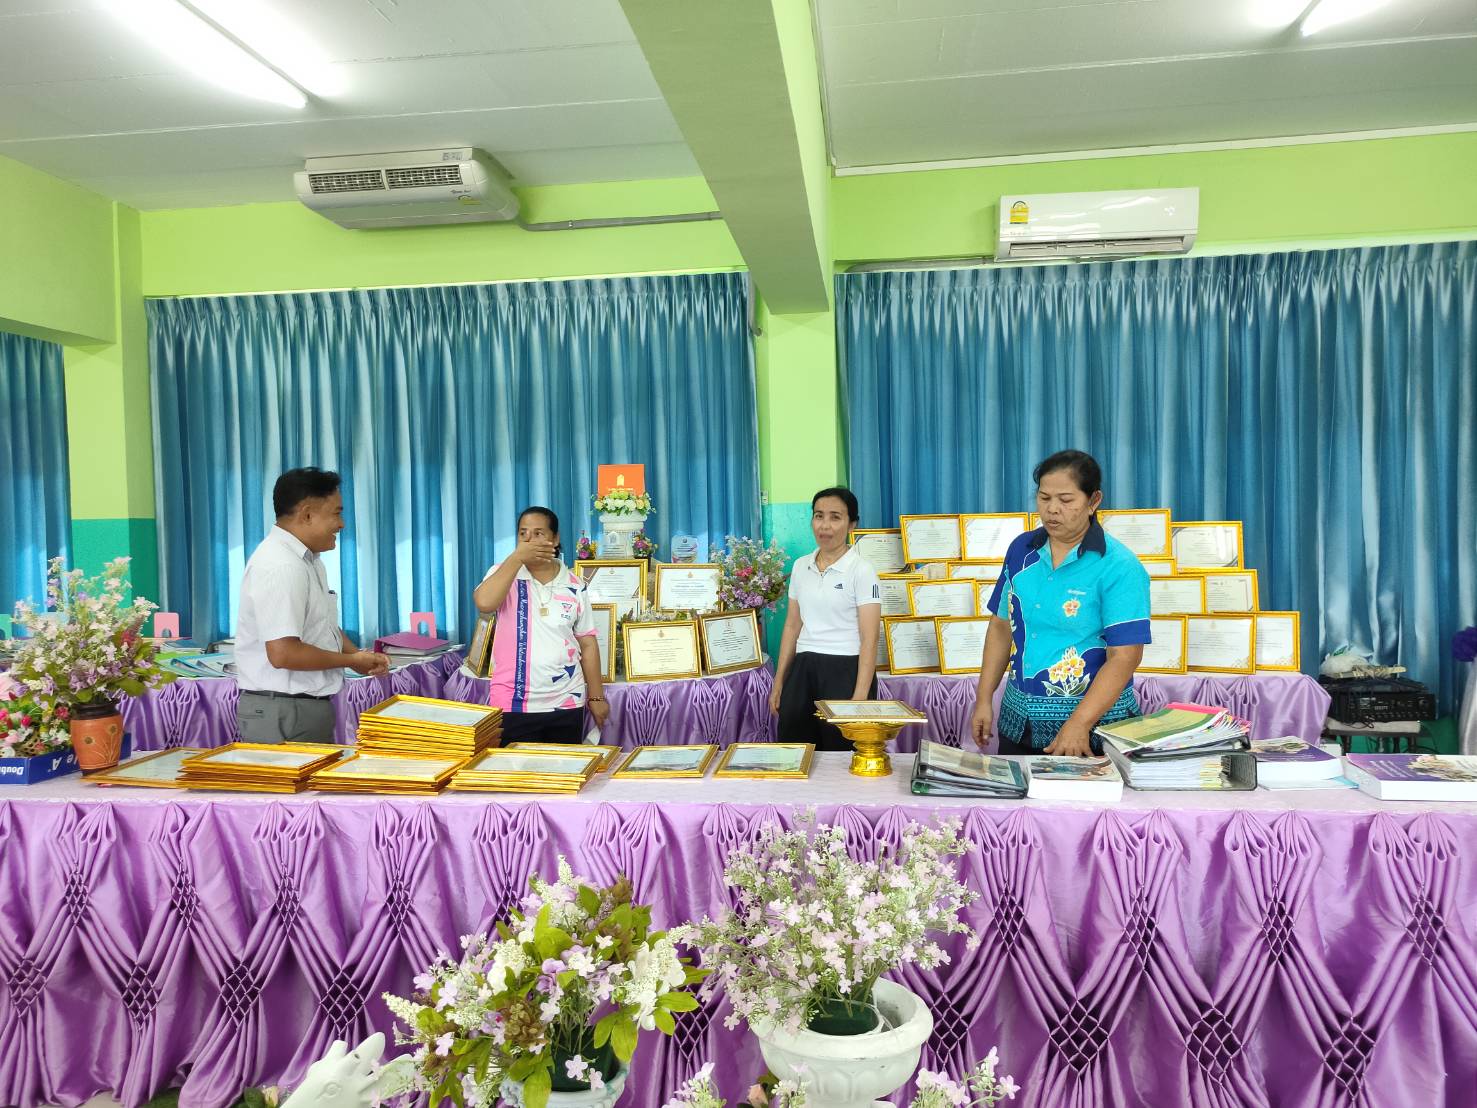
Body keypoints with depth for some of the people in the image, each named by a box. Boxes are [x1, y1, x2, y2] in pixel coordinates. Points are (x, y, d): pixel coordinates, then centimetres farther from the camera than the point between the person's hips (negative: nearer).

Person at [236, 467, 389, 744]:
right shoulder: (280, 567, -20)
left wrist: (358, 655, 4)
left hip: (309, 707, 10)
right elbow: (283, 653, -27)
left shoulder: (308, 560, 13)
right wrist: (350, 661, -14)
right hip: (283, 714, -10)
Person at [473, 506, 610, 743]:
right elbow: (484, 603, -22)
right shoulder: (505, 573, -1)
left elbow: (587, 643, 7)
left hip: (567, 702, 2)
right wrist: (518, 557, -19)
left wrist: (596, 696, 5)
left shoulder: (574, 585, 3)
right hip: (513, 704, -2)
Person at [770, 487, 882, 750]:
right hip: (804, 669, 5)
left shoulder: (861, 571, -7)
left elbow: (869, 639, -11)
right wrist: (779, 682, 12)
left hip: (845, 670, -5)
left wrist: (860, 697, -18)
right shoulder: (800, 566, 9)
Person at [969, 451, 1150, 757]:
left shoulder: (1119, 567, -14)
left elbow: (1124, 656, -18)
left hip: (1093, 720, -5)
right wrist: (984, 700, 4)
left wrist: (1078, 725, -25)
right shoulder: (1021, 549, 3)